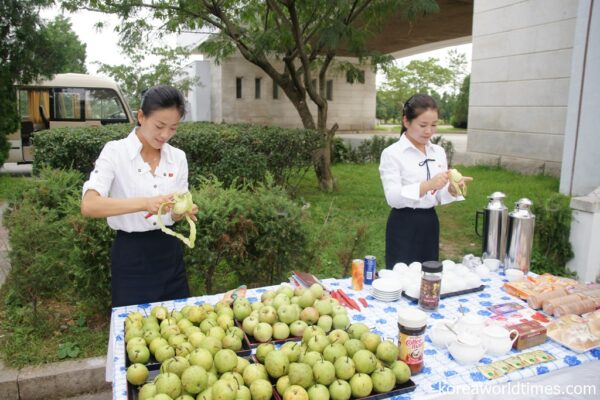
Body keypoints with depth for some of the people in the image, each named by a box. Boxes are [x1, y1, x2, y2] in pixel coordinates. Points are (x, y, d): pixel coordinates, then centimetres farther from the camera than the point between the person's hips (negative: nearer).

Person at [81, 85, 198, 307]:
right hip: (131, 256, -4)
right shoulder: (115, 151, -11)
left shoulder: (178, 157, 1)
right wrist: (143, 203, -36)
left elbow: (174, 214, 6)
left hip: (169, 252, 4)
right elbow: (88, 206, -24)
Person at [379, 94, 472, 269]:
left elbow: (439, 197, 7)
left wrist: (452, 189, -15)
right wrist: (428, 185, -30)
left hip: (430, 223, 6)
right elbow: (393, 197, -19)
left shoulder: (439, 152, 6)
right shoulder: (392, 153, -11)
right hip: (404, 226, -5)